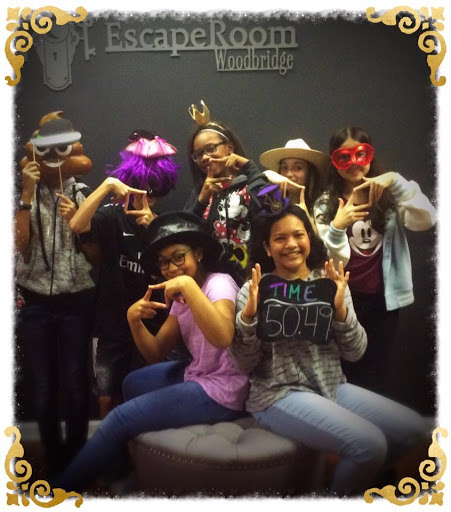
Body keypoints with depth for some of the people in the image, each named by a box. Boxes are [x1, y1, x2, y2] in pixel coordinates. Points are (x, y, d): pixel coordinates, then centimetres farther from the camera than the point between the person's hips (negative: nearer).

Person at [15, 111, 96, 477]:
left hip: (76, 301, -1)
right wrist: (28, 195, -14)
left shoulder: (85, 194, 1)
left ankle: (76, 459, 25)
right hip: (34, 302, 1)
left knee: (75, 384, 3)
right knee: (42, 387, 8)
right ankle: (53, 459, 28)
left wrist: (75, 220, -16)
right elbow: (19, 245, -10)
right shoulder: (24, 194, 3)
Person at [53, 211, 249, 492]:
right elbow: (156, 353, 5)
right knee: (133, 382, 23)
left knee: (120, 419, -6)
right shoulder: (180, 299, 8)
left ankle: (64, 485, 18)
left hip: (221, 391, -9)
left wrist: (189, 285, -39)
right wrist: (135, 321, -13)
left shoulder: (219, 282, -17)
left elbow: (223, 338, -38)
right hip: (196, 375, 9)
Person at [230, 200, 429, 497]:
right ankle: (339, 494, 8)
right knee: (370, 444, -23)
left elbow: (355, 353, 1)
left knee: (414, 429, -4)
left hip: (334, 386, 5)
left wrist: (340, 308, -16)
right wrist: (248, 315, -24)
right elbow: (245, 364, -7)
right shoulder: (254, 290, -5)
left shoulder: (330, 283, 4)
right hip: (279, 395, -5)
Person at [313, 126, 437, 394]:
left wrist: (396, 181, -24)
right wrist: (336, 228, -24)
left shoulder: (389, 194, 3)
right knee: (349, 373, 4)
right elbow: (331, 261, -6)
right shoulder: (325, 205, 1)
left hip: (383, 298, 1)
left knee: (375, 375, 5)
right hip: (344, 300, 0)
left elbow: (425, 221, -14)